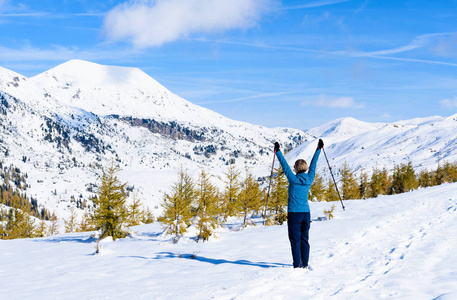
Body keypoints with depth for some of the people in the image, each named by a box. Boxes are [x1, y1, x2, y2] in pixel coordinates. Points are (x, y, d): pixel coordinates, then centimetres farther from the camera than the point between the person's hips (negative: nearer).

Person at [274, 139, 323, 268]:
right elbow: (313, 164, 11)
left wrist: (278, 152, -3)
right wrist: (318, 149, 21)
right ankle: (305, 263, 15)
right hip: (306, 213, 5)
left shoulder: (293, 179, -11)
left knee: (295, 239, -1)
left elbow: (285, 165, -9)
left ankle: (298, 264, -4)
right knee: (304, 238, 12)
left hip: (294, 213, -5)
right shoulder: (309, 179, 1)